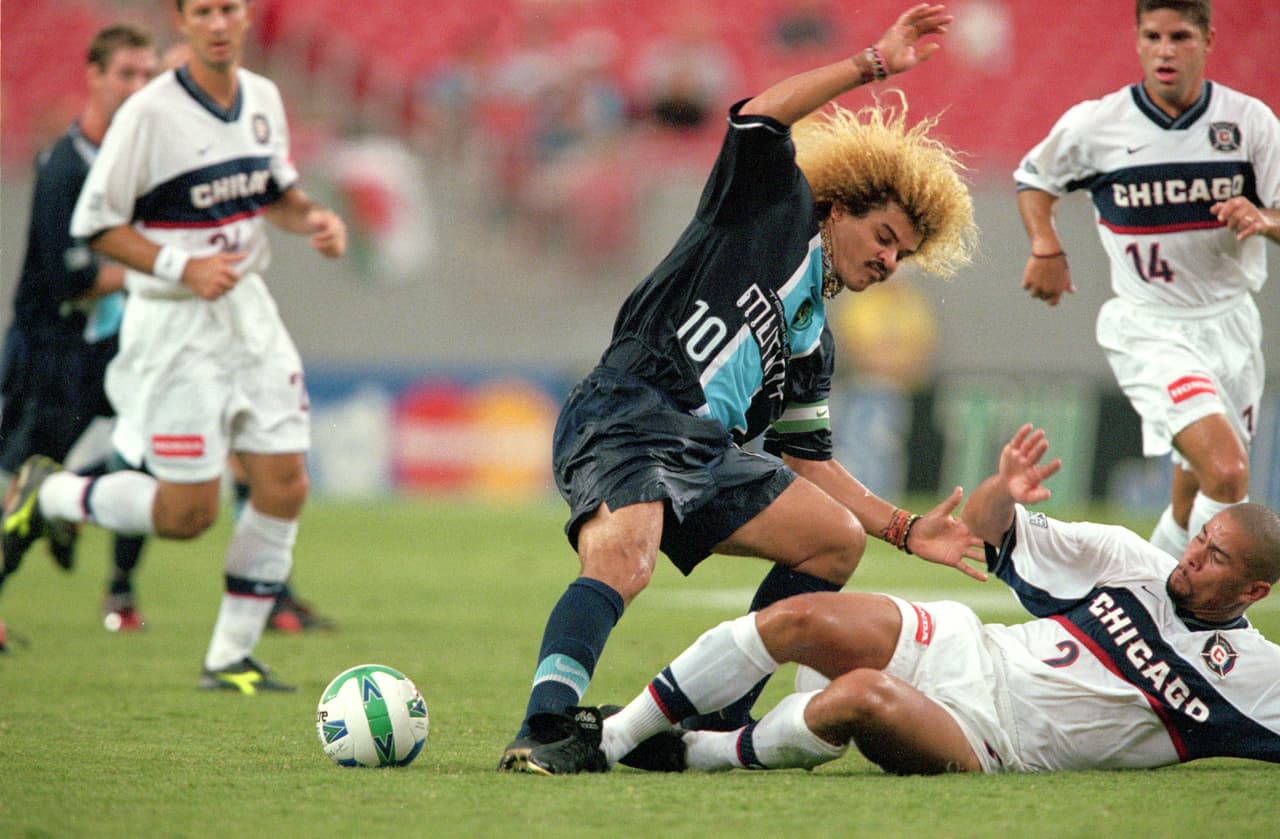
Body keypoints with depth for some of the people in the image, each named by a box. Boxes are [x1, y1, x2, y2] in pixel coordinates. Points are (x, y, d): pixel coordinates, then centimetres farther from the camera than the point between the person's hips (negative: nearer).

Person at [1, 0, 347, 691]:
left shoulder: (263, 98, 4)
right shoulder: (150, 112, -16)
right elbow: (94, 224, -12)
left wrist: (312, 217, -1)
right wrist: (182, 268, -22)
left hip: (247, 309, 6)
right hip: (173, 323, -6)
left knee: (284, 487, -1)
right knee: (187, 514, -5)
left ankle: (230, 657, 11)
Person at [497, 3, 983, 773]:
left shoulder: (814, 342, 28)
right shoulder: (774, 209, 12)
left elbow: (808, 459, 29)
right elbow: (760, 117, -5)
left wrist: (905, 530, 22)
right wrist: (874, 66, -2)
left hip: (708, 456, 9)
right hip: (628, 418, -9)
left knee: (839, 538, 10)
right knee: (623, 561, -33)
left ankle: (716, 719, 6)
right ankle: (545, 727, -48)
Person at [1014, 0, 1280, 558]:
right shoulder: (1093, 125, -6)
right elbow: (1033, 178, 14)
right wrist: (1045, 250, -1)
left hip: (1230, 320, 4)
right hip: (1149, 330, -4)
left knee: (1197, 488, 14)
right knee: (1227, 472, -23)